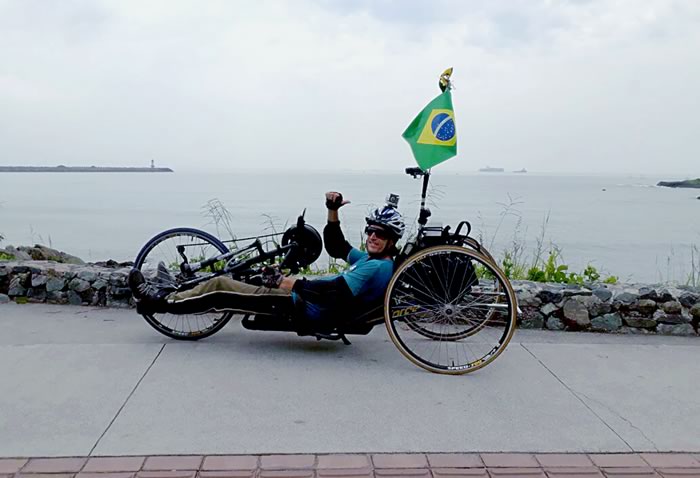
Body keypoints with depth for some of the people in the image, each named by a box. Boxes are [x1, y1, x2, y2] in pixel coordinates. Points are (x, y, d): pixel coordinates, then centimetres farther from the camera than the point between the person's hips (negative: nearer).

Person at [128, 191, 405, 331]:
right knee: (224, 284, 14)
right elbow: (335, 247, 27)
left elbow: (335, 292, -30)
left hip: (312, 313, -9)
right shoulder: (370, 259, 12)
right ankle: (173, 294, 31)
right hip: (305, 303, 9)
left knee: (220, 288, -4)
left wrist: (284, 281, -24)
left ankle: (161, 301, 12)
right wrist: (333, 211, 12)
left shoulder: (379, 267, -19)